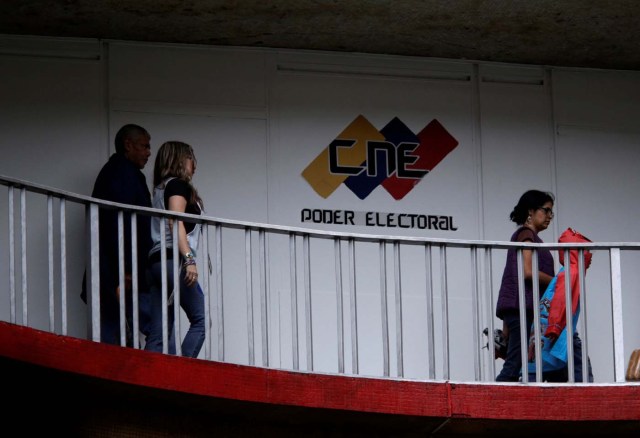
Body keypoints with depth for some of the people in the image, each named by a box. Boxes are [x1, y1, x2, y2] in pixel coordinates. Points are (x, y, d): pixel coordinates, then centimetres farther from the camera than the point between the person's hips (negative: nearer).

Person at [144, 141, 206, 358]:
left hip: (156, 261, 9)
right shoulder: (178, 185, 1)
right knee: (200, 319, -11)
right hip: (173, 260, -9)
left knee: (158, 332, 1)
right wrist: (189, 258, -21)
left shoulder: (160, 189, 26)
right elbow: (176, 222, -13)